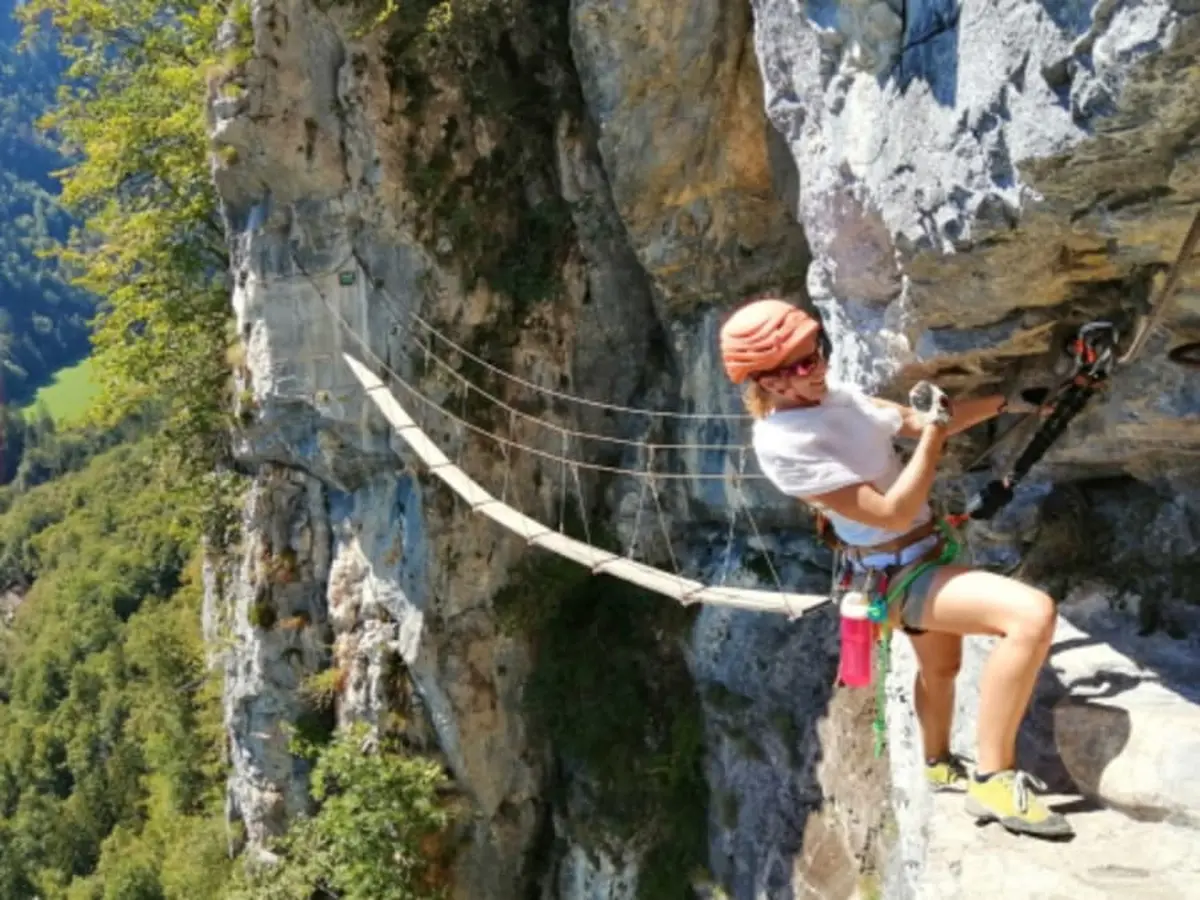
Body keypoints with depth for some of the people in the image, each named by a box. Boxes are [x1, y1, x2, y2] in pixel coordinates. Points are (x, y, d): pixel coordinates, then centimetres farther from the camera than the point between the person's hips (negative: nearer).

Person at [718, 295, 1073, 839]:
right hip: (897, 574, -9)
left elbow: (916, 423, 11)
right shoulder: (781, 442, -28)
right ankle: (993, 779, -18)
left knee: (941, 667, 32)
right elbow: (892, 514, -28)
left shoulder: (835, 397, -1)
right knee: (1033, 612, -29)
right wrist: (933, 436, -25)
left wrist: (1004, 401, 5)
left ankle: (939, 765, 58)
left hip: (921, 557, 9)